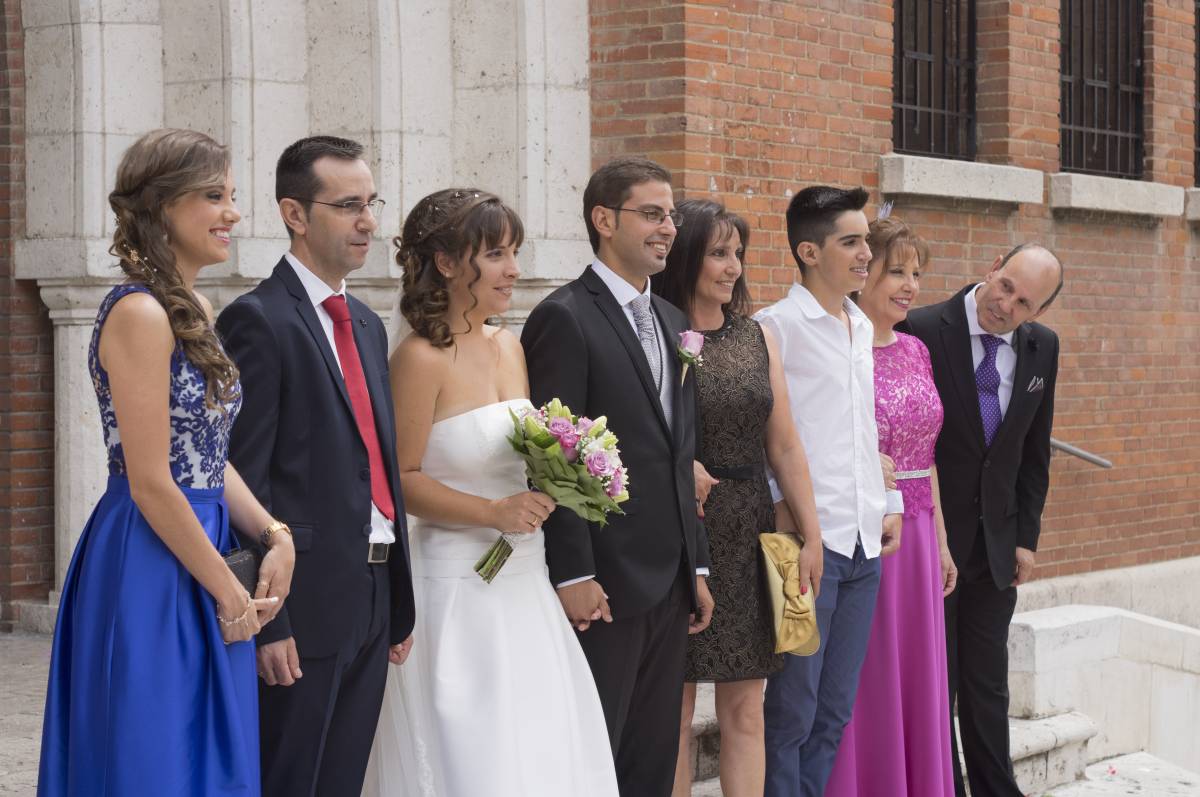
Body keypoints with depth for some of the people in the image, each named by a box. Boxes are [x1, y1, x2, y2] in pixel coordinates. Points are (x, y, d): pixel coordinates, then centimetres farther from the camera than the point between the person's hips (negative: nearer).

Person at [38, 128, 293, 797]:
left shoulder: (195, 310, 12)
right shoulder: (140, 314, -16)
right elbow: (151, 484, -19)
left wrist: (275, 534, 0)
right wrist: (229, 592, -13)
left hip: (200, 556, 9)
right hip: (150, 573, -9)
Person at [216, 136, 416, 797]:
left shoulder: (367, 325, 16)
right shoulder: (258, 320, -10)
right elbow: (246, 479, -14)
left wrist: (399, 602, 16)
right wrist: (266, 621, -18)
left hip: (373, 597, 8)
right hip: (306, 603, -8)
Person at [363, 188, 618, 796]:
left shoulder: (510, 347, 9)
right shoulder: (421, 358, -12)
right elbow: (402, 478, -13)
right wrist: (494, 513, -19)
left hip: (526, 585, 7)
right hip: (458, 587, -7)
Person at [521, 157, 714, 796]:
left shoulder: (671, 322, 15)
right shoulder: (565, 318, -10)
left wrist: (696, 566, 16)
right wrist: (573, 576, -18)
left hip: (669, 582, 8)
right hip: (604, 585, -8)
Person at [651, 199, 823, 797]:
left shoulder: (757, 338, 11)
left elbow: (784, 445, 11)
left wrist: (811, 534, 8)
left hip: (749, 534, 5)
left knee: (745, 708, 6)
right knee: (674, 707, 2)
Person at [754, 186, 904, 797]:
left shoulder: (863, 328, 15)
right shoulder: (776, 326, -7)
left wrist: (889, 505, 15)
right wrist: (781, 506, -14)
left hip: (865, 542, 7)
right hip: (808, 540, -7)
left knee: (835, 712, 12)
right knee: (792, 710, -2)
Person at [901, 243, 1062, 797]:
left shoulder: (1042, 347, 2)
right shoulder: (922, 330, -14)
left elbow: (1034, 451, 10)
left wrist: (1027, 536, 6)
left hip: (997, 541, 4)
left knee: (988, 680, 11)